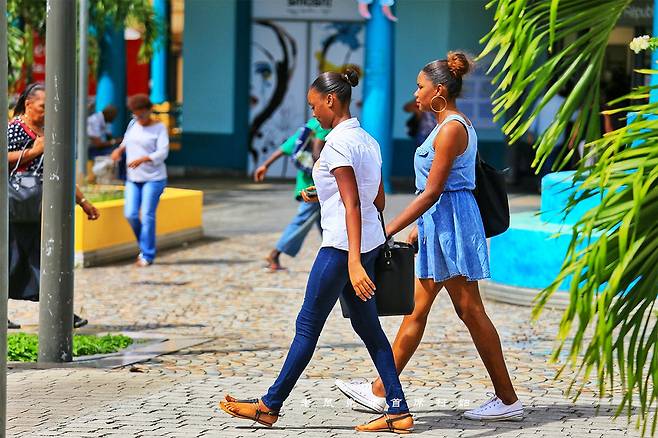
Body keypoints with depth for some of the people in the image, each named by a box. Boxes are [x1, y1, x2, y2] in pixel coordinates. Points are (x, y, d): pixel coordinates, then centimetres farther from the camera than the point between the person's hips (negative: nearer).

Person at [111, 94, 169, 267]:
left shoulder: (159, 128, -8)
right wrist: (119, 150, 4)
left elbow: (162, 153, -18)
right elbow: (126, 141, 26)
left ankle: (147, 255, 0)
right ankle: (145, 245, 18)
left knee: (147, 215, -8)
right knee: (130, 214, -4)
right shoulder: (133, 124, 8)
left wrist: (142, 159, -32)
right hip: (133, 178, 5)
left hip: (153, 178, -5)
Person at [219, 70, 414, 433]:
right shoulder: (367, 141, 12)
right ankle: (398, 412, 6)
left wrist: (353, 261, -28)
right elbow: (377, 201, 17)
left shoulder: (338, 142, -15)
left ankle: (270, 405, 10)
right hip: (370, 243, 9)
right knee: (367, 326, 10)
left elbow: (353, 204, -23)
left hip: (343, 246, -9)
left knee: (307, 325, 0)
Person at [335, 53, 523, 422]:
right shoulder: (457, 125, 15)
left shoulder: (451, 129, -16)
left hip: (450, 223, -10)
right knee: (416, 309, 12)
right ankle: (381, 391, 17)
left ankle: (508, 400, -1)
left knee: (470, 311, -5)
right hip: (441, 225, 10)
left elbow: (432, 192, -19)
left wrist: (391, 229, -18)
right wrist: (417, 229, 22)